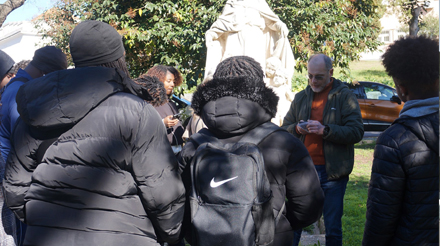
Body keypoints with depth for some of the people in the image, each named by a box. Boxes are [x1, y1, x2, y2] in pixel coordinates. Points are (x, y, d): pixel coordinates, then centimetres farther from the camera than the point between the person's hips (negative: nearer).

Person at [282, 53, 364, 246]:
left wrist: (325, 130, -22)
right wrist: (297, 129, -8)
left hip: (332, 172, -3)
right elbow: (284, 128, 15)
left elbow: (356, 132, -10)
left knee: (333, 228, 7)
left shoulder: (344, 96, -1)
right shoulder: (301, 97, 11)